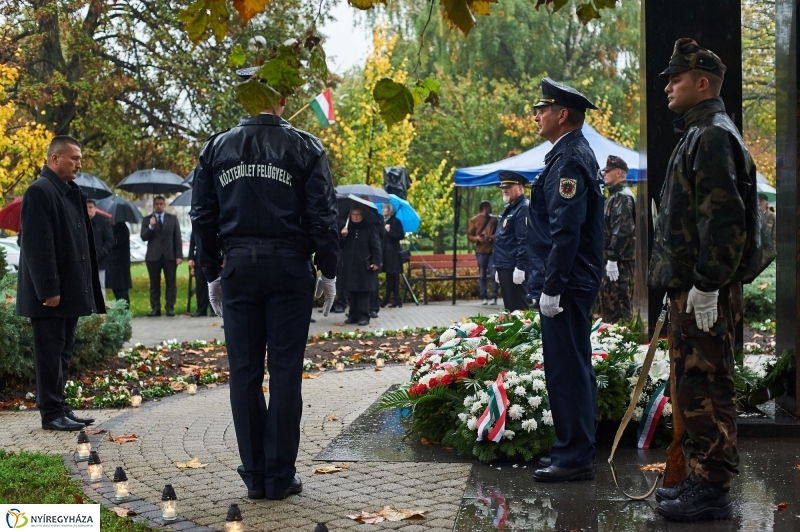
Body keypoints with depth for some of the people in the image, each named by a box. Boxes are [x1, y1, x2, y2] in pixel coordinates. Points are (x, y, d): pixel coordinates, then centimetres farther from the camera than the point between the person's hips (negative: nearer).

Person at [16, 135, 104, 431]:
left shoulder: (71, 193, 16)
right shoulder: (40, 192, -12)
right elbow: (38, 246, -19)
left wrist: (85, 289, 14)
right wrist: (48, 290, -22)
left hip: (70, 291, 9)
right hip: (50, 294, -9)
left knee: (62, 353, 13)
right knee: (50, 353, -2)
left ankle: (60, 408, 21)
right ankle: (51, 414, 4)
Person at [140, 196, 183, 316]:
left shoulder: (173, 218, 10)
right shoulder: (147, 220, 9)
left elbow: (177, 238, 5)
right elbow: (144, 237, 0)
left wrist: (179, 255, -3)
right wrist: (151, 226, -17)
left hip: (170, 255, 0)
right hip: (153, 256, 0)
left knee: (171, 283, -2)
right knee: (154, 284, 1)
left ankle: (170, 307, 0)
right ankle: (155, 308, 3)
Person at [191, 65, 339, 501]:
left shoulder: (216, 148, 7)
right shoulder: (304, 147, -1)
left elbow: (203, 217, 9)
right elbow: (322, 215, -4)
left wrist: (212, 274, 16)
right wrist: (328, 272, 5)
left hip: (237, 268, 2)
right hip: (289, 268, -2)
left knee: (244, 372, 7)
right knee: (285, 371, 2)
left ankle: (254, 474, 11)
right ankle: (280, 476, 4)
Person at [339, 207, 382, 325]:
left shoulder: (370, 228, 0)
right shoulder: (347, 228, 13)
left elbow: (376, 246, -3)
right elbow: (340, 246, 15)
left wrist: (376, 262, -13)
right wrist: (343, 236, -4)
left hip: (365, 266, -4)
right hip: (349, 265, 4)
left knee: (364, 291, -3)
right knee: (352, 291, 6)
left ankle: (363, 316, -1)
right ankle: (353, 315, 12)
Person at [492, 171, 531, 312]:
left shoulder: (524, 208, -13)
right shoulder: (509, 208, 19)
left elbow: (524, 241, -20)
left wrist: (520, 267, -24)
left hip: (514, 268, -10)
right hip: (504, 267, 10)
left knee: (517, 308, -6)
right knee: (509, 307, 14)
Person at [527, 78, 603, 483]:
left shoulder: (570, 159, -16)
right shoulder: (570, 154, 16)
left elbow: (566, 231, -22)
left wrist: (551, 287, -22)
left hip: (568, 283, -11)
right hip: (572, 282, 11)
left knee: (567, 369, -5)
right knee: (573, 368, 15)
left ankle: (574, 457, 1)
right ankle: (577, 450, 24)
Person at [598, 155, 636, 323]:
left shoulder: (623, 196, -13)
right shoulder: (615, 195, 20)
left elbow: (622, 231, -22)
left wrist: (612, 259, -25)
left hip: (620, 260, -11)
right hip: (613, 258, 11)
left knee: (619, 304, -8)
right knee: (607, 301, 15)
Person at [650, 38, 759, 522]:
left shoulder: (713, 136, -12)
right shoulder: (697, 135, 20)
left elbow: (723, 218, -21)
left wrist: (706, 284, -23)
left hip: (704, 292, -11)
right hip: (688, 286, 11)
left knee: (706, 389, -6)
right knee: (693, 387, 15)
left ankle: (714, 491, 0)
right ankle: (701, 479, 24)